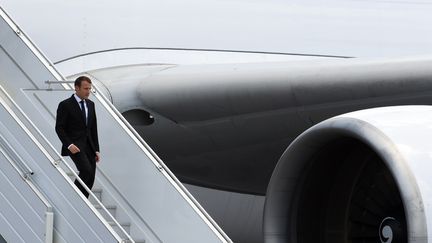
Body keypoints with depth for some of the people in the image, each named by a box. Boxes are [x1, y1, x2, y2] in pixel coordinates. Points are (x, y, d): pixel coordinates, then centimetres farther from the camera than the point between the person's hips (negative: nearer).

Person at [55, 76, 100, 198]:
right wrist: (69, 145, -20)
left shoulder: (90, 104, 14)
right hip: (74, 145, -7)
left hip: (89, 146, 7)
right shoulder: (65, 105, -6)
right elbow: (59, 128, -8)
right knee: (87, 171, -24)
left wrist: (96, 150, 13)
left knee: (90, 178, 0)